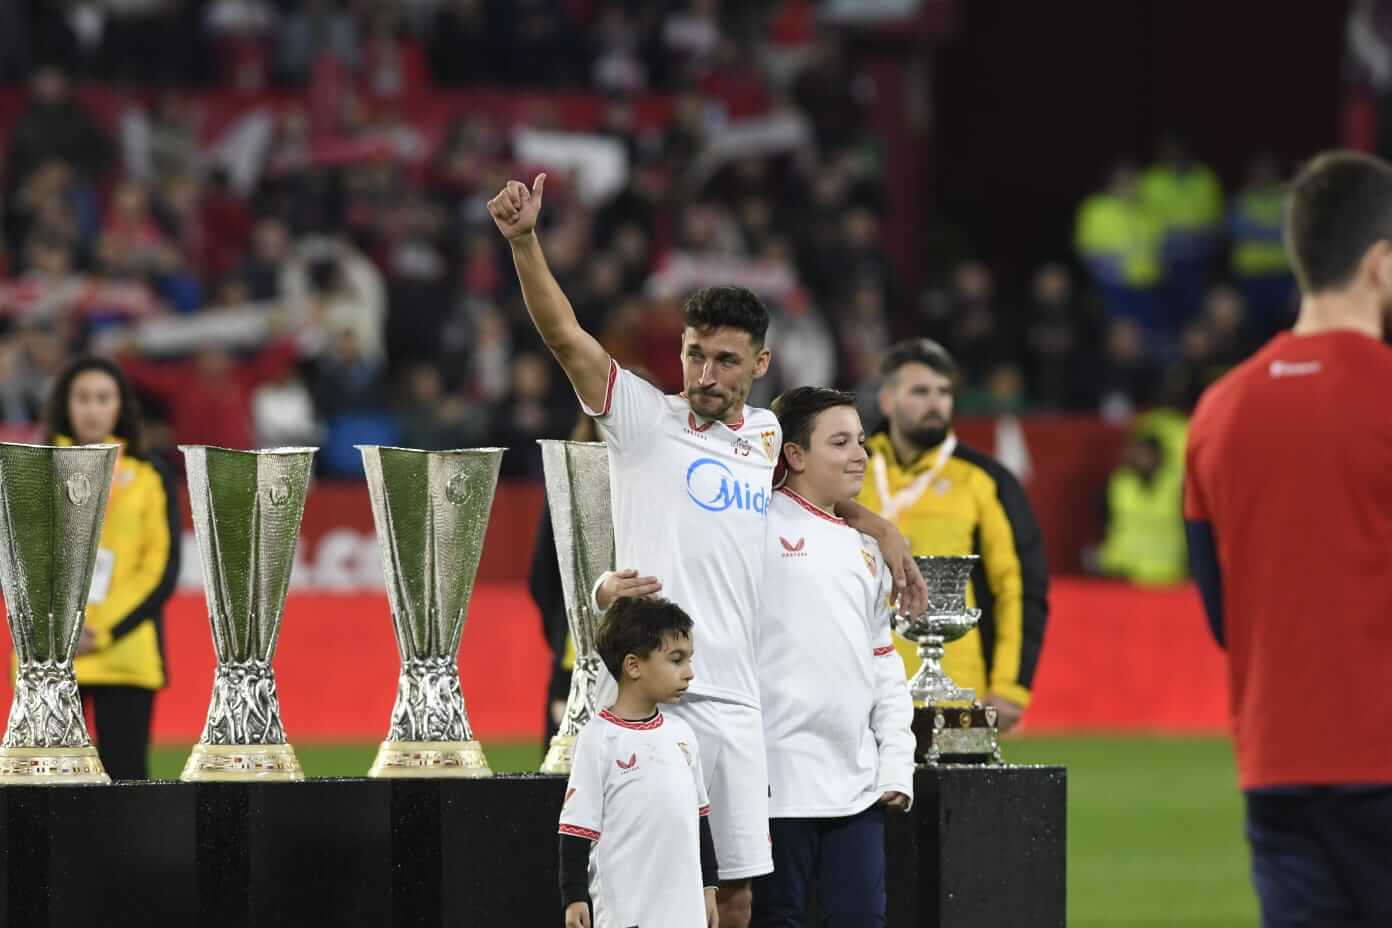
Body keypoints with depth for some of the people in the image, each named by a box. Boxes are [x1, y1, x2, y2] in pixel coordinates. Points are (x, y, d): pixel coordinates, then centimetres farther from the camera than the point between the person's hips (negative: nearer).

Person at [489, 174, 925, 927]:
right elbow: (565, 335, -12)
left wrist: (876, 526, 25)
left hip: (733, 701, 5)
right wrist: (523, 242, -25)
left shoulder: (764, 435, 16)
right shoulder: (644, 419, 1)